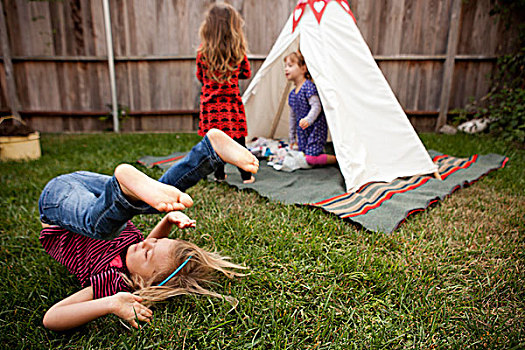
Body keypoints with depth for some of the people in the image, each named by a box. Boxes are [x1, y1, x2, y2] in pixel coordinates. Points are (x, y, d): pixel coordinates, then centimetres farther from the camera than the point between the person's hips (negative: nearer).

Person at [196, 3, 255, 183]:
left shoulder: (203, 50, -2)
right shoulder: (238, 50, -5)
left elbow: (200, 76, 9)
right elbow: (247, 73, 8)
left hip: (209, 100, 1)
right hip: (231, 100, -1)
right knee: (238, 138, 6)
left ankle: (219, 175, 19)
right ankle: (246, 176, 12)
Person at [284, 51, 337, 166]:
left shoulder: (309, 86, -12)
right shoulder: (292, 94, 12)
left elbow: (316, 106, -21)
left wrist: (308, 119, -40)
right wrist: (292, 137, 23)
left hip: (315, 128, -8)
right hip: (302, 132, 8)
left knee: (311, 158, -17)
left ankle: (338, 158, 0)